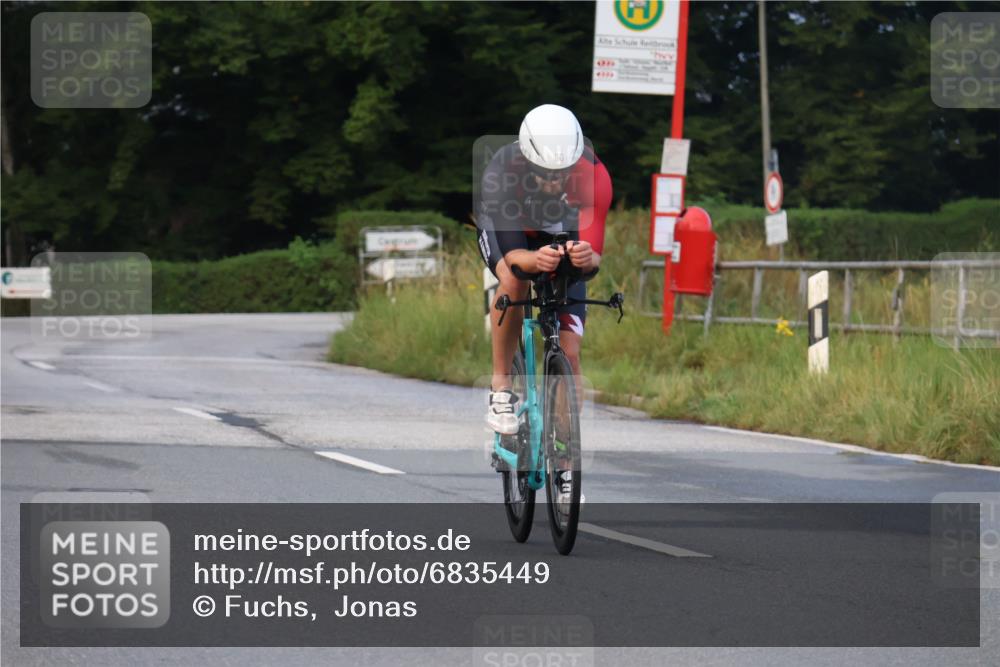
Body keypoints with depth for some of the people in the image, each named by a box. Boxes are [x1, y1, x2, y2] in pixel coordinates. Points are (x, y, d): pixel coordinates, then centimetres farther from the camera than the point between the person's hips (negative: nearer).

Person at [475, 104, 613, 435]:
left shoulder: (593, 174, -36)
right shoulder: (501, 172, -38)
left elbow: (594, 257, -38)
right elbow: (512, 254, -41)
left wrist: (587, 258, -62)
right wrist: (536, 260, -63)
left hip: (561, 231, 1)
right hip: (504, 225, -1)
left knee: (569, 354, -10)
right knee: (514, 280, -36)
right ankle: (500, 388, -20)